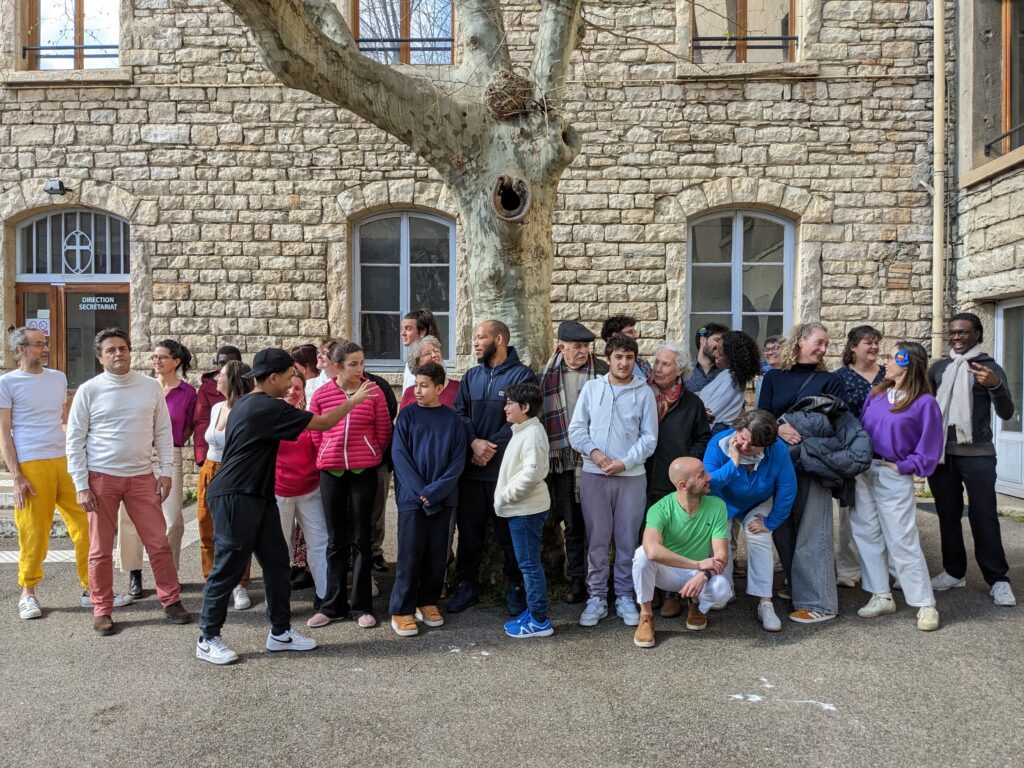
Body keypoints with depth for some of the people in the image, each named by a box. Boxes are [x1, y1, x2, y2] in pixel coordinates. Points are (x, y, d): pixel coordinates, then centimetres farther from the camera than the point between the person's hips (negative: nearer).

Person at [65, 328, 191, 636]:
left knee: (158, 542, 4)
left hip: (141, 477, 2)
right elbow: (75, 440, -3)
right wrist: (81, 486, -7)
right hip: (101, 478, -1)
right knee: (101, 549, 7)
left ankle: (171, 602, 17)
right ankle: (102, 610, 22)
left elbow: (163, 432, 7)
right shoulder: (89, 390, -4)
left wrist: (166, 471, 1)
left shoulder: (151, 387, 2)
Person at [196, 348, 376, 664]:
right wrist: (353, 401, 0)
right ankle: (207, 639, 13)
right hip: (235, 498, -10)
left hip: (258, 496, 10)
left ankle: (280, 631, 18)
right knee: (228, 568, 0)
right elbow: (323, 422, -12)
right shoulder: (268, 407, -18)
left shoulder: (248, 403, 11)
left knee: (276, 561, 10)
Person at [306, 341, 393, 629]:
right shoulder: (321, 395, 0)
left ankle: (361, 606, 14)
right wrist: (329, 459, 12)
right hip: (331, 472, 2)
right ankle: (333, 604, 21)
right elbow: (316, 434, 9)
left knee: (361, 538, 4)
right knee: (336, 539, 11)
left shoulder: (374, 392, -3)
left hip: (364, 471, -1)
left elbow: (384, 431, 4)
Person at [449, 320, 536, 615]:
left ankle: (514, 588, 18)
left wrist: (491, 447, -13)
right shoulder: (471, 376, 13)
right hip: (471, 467, 5)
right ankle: (466, 585, 23)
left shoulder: (522, 375, -3)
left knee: (509, 532, 4)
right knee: (469, 530, 10)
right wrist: (475, 442, -12)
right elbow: (460, 413, 5)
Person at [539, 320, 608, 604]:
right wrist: (549, 453, 4)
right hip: (562, 460, 2)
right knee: (572, 523, 11)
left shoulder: (602, 372, -1)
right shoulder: (548, 375, 6)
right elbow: (541, 413, 10)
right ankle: (577, 579, 22)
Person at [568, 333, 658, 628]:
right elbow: (576, 429, 4)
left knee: (628, 539, 7)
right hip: (594, 475, 1)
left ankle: (625, 596, 19)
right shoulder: (591, 387, 5)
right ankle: (596, 597, 16)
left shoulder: (644, 392, 1)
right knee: (596, 539, 6)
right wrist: (593, 452, -11)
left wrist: (625, 462, -11)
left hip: (631, 476, -1)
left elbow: (649, 437, -1)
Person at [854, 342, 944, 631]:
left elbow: (929, 449, -6)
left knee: (902, 542, -3)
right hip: (863, 473, 6)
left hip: (894, 478, -6)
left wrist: (902, 467, -11)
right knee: (867, 536, 9)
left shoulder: (924, 403, -8)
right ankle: (881, 596, 20)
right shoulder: (876, 395, 9)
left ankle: (925, 604, 10)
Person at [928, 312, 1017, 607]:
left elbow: (1006, 413, -8)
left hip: (977, 454, -4)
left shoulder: (989, 368, 0)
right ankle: (954, 572, 21)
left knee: (984, 516, -4)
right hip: (941, 452, 4)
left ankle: (998, 580, 4)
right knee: (948, 514, 10)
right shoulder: (939, 368, 11)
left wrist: (995, 385, -26)